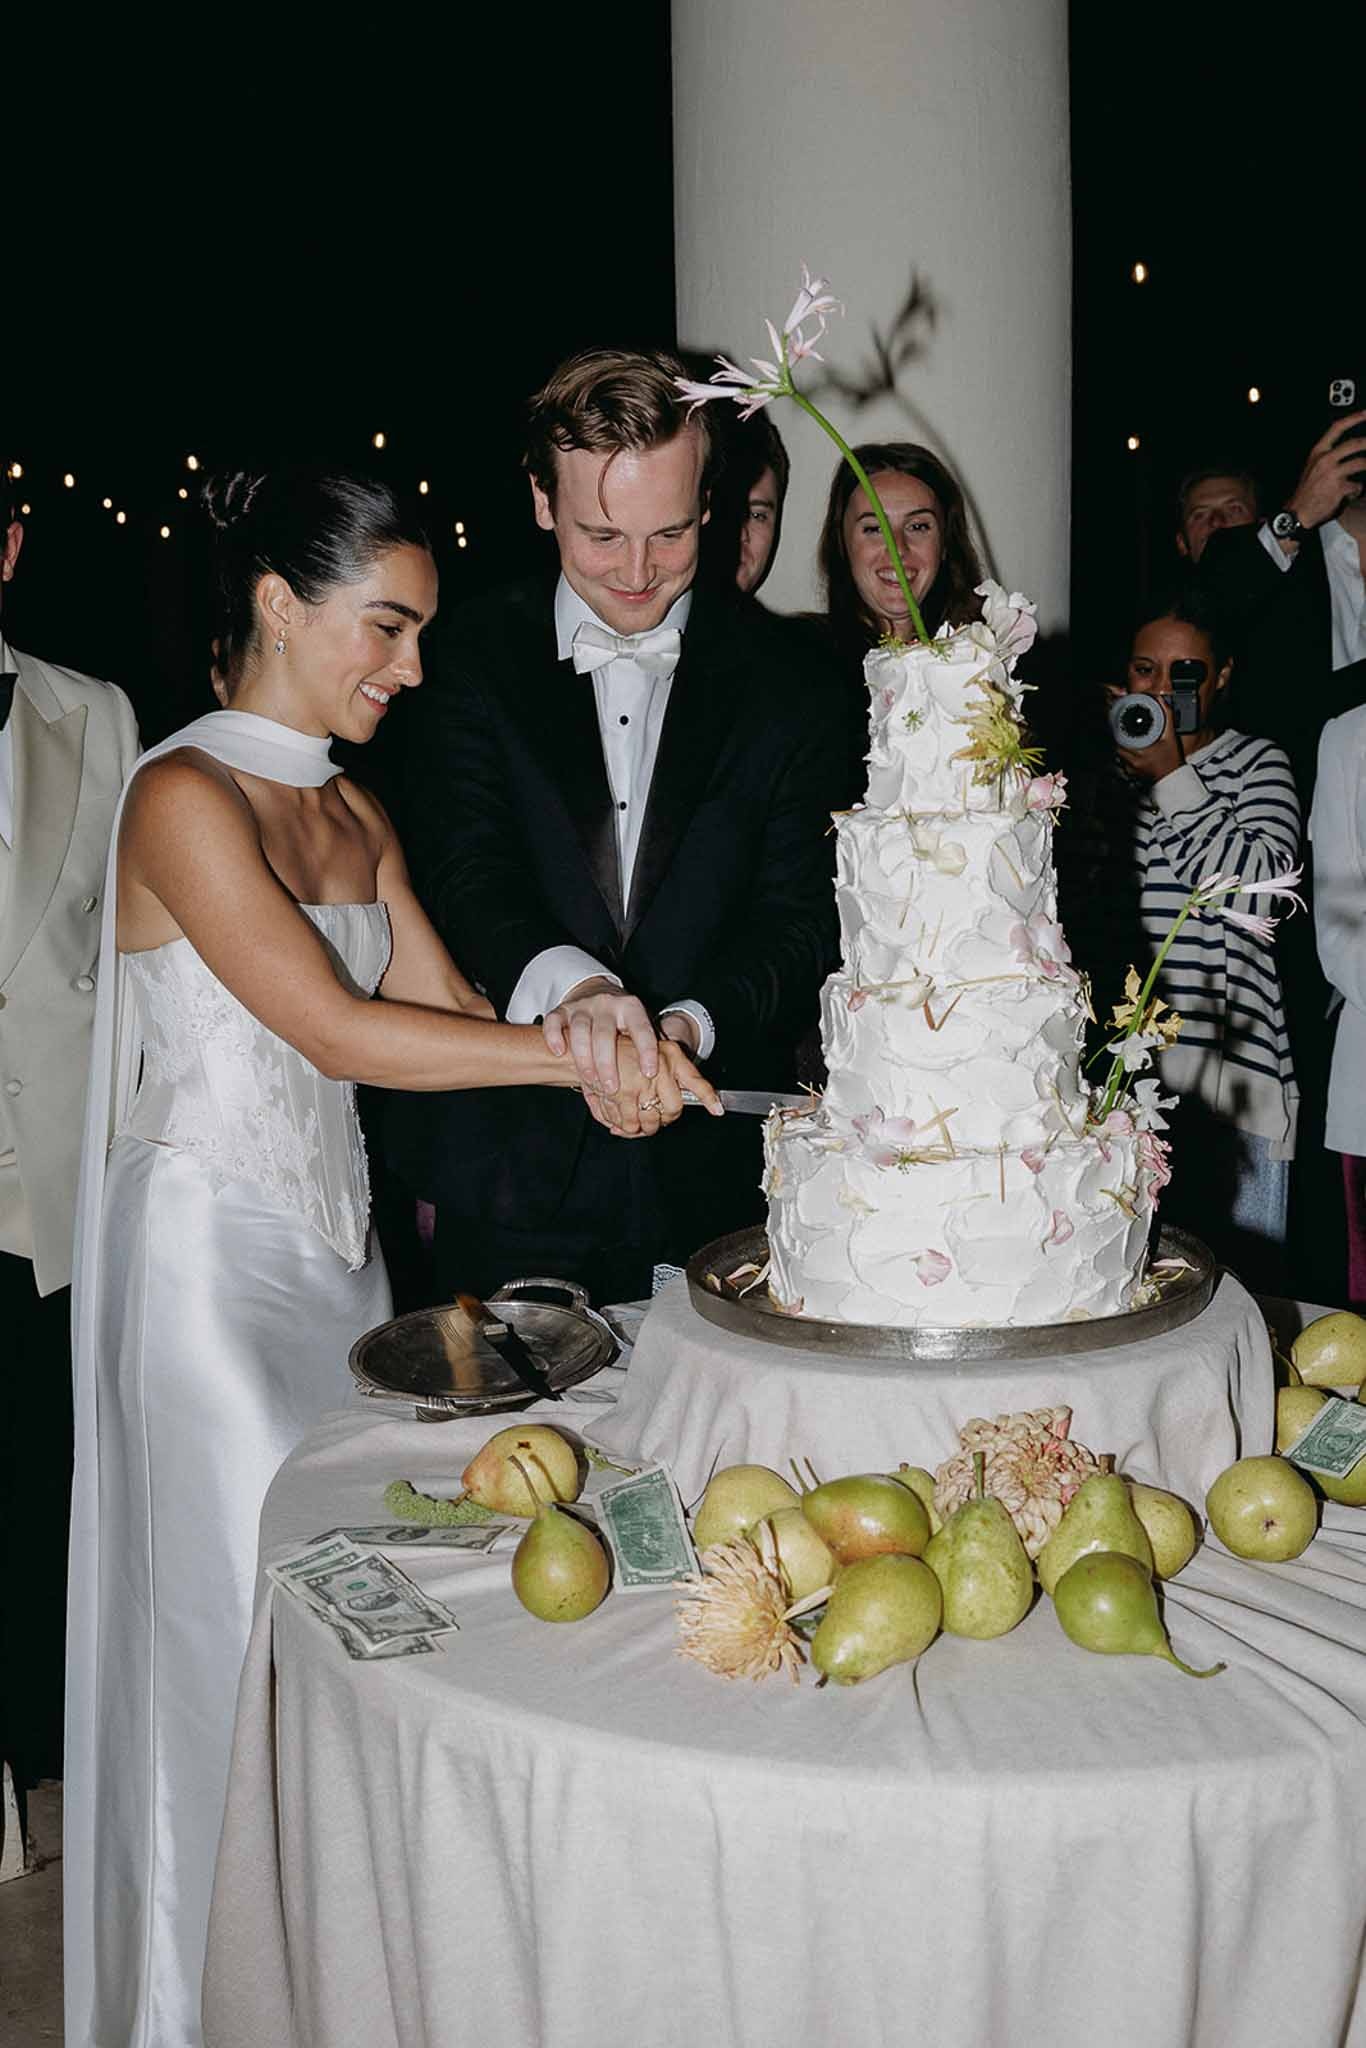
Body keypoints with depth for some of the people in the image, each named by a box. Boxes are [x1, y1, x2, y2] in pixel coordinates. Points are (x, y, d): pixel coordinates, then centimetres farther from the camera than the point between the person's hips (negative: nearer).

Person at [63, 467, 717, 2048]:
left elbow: (451, 1007, 7)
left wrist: (598, 1065, -9)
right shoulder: (184, 795, -15)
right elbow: (340, 1030, -23)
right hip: (208, 1251, -7)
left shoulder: (353, 815, 10)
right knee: (246, 1597, 1)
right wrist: (582, 1053, -21)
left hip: (333, 1242, 8)